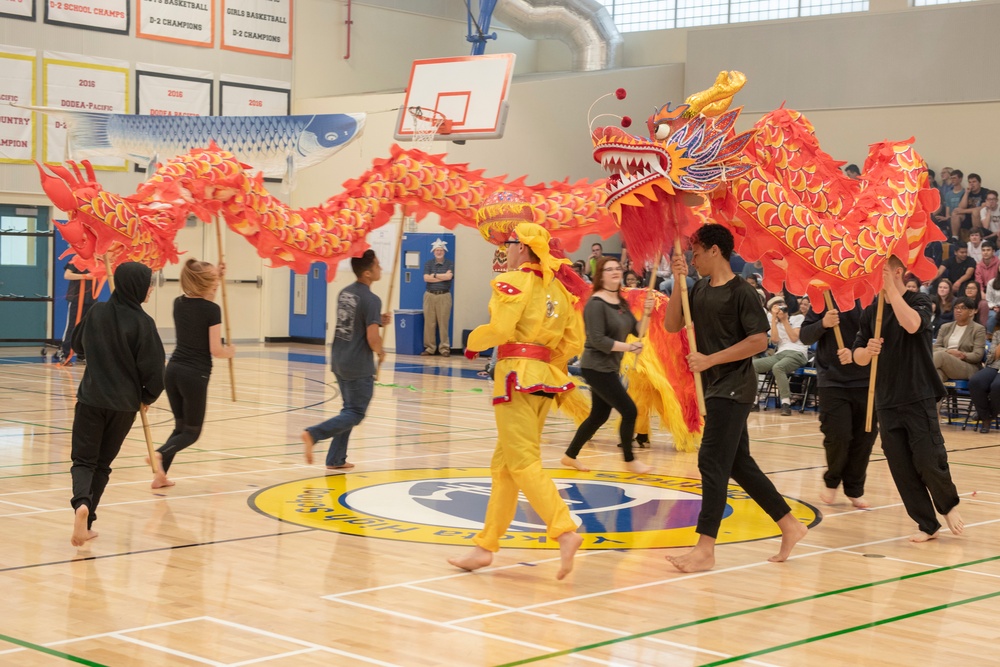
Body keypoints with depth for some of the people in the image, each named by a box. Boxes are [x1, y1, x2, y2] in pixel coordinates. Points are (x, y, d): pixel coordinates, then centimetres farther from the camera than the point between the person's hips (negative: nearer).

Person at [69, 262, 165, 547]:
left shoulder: (97, 313, -2)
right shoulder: (142, 323, -13)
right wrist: (148, 397, 7)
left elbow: (78, 344, 15)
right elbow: (153, 368, -11)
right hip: (124, 404, -1)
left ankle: (81, 503, -22)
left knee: (83, 459, 7)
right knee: (103, 462, 15)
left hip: (91, 398, 1)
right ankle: (86, 523, 14)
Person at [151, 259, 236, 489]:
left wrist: (216, 278, 25)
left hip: (173, 370, 6)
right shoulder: (212, 310, -13)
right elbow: (216, 350, -12)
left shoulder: (179, 304, 6)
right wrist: (230, 352, 9)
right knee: (192, 432, 7)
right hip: (195, 375, -6)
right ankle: (161, 454, -22)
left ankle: (160, 475, 8)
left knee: (180, 426, 19)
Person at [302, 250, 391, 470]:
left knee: (350, 409, 19)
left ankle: (336, 460, 18)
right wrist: (380, 352, -1)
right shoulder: (371, 300, -18)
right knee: (355, 414, 1)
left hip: (339, 360, 8)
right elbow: (372, 338, -22)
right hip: (359, 366, -8)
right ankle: (314, 434, -15)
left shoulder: (345, 293, 7)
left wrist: (379, 321, 8)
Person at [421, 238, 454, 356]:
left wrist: (434, 275, -6)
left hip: (444, 296, -2)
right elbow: (426, 278, -4)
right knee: (429, 323, 1)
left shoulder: (450, 264, 5)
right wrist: (443, 277, -8)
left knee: (444, 323, -3)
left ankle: (444, 348, 2)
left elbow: (449, 276, -12)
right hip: (430, 295, 2)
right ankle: (429, 347, 6)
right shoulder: (428, 263, 11)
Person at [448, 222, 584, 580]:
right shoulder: (557, 288, 16)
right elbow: (575, 340, 13)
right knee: (503, 465, 13)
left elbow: (500, 329, -17)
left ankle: (565, 532, -23)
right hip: (546, 376, 9)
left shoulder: (512, 281, -7)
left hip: (517, 376, -9)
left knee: (523, 463, -10)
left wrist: (473, 342, 1)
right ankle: (486, 545, 17)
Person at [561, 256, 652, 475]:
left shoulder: (621, 303, 9)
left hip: (610, 368, 9)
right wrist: (627, 347, -23)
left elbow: (638, 330, 5)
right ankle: (629, 460, 6)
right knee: (629, 410, -8)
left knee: (599, 416, 15)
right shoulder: (596, 304, -17)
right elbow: (597, 340, -23)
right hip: (596, 368, -9)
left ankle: (570, 455, 27)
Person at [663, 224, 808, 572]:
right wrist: (678, 281, -4)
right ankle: (789, 525, 23)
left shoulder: (741, 291, -12)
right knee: (739, 464, 13)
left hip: (734, 387, -9)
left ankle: (705, 549, -10)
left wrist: (710, 359, -19)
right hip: (715, 387, 9)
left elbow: (759, 340, -17)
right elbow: (672, 325, 6)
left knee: (712, 461, -11)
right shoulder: (700, 288, 11)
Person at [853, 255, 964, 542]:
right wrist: (867, 350, -14)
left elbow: (912, 324, -28)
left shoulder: (919, 301, -4)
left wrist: (890, 288, -23)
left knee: (928, 460, -7)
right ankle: (926, 524, 14)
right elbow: (858, 357, 9)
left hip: (919, 398, -5)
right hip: (887, 401, 5)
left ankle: (949, 505, 21)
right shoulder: (871, 311, 9)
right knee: (901, 467, 2)